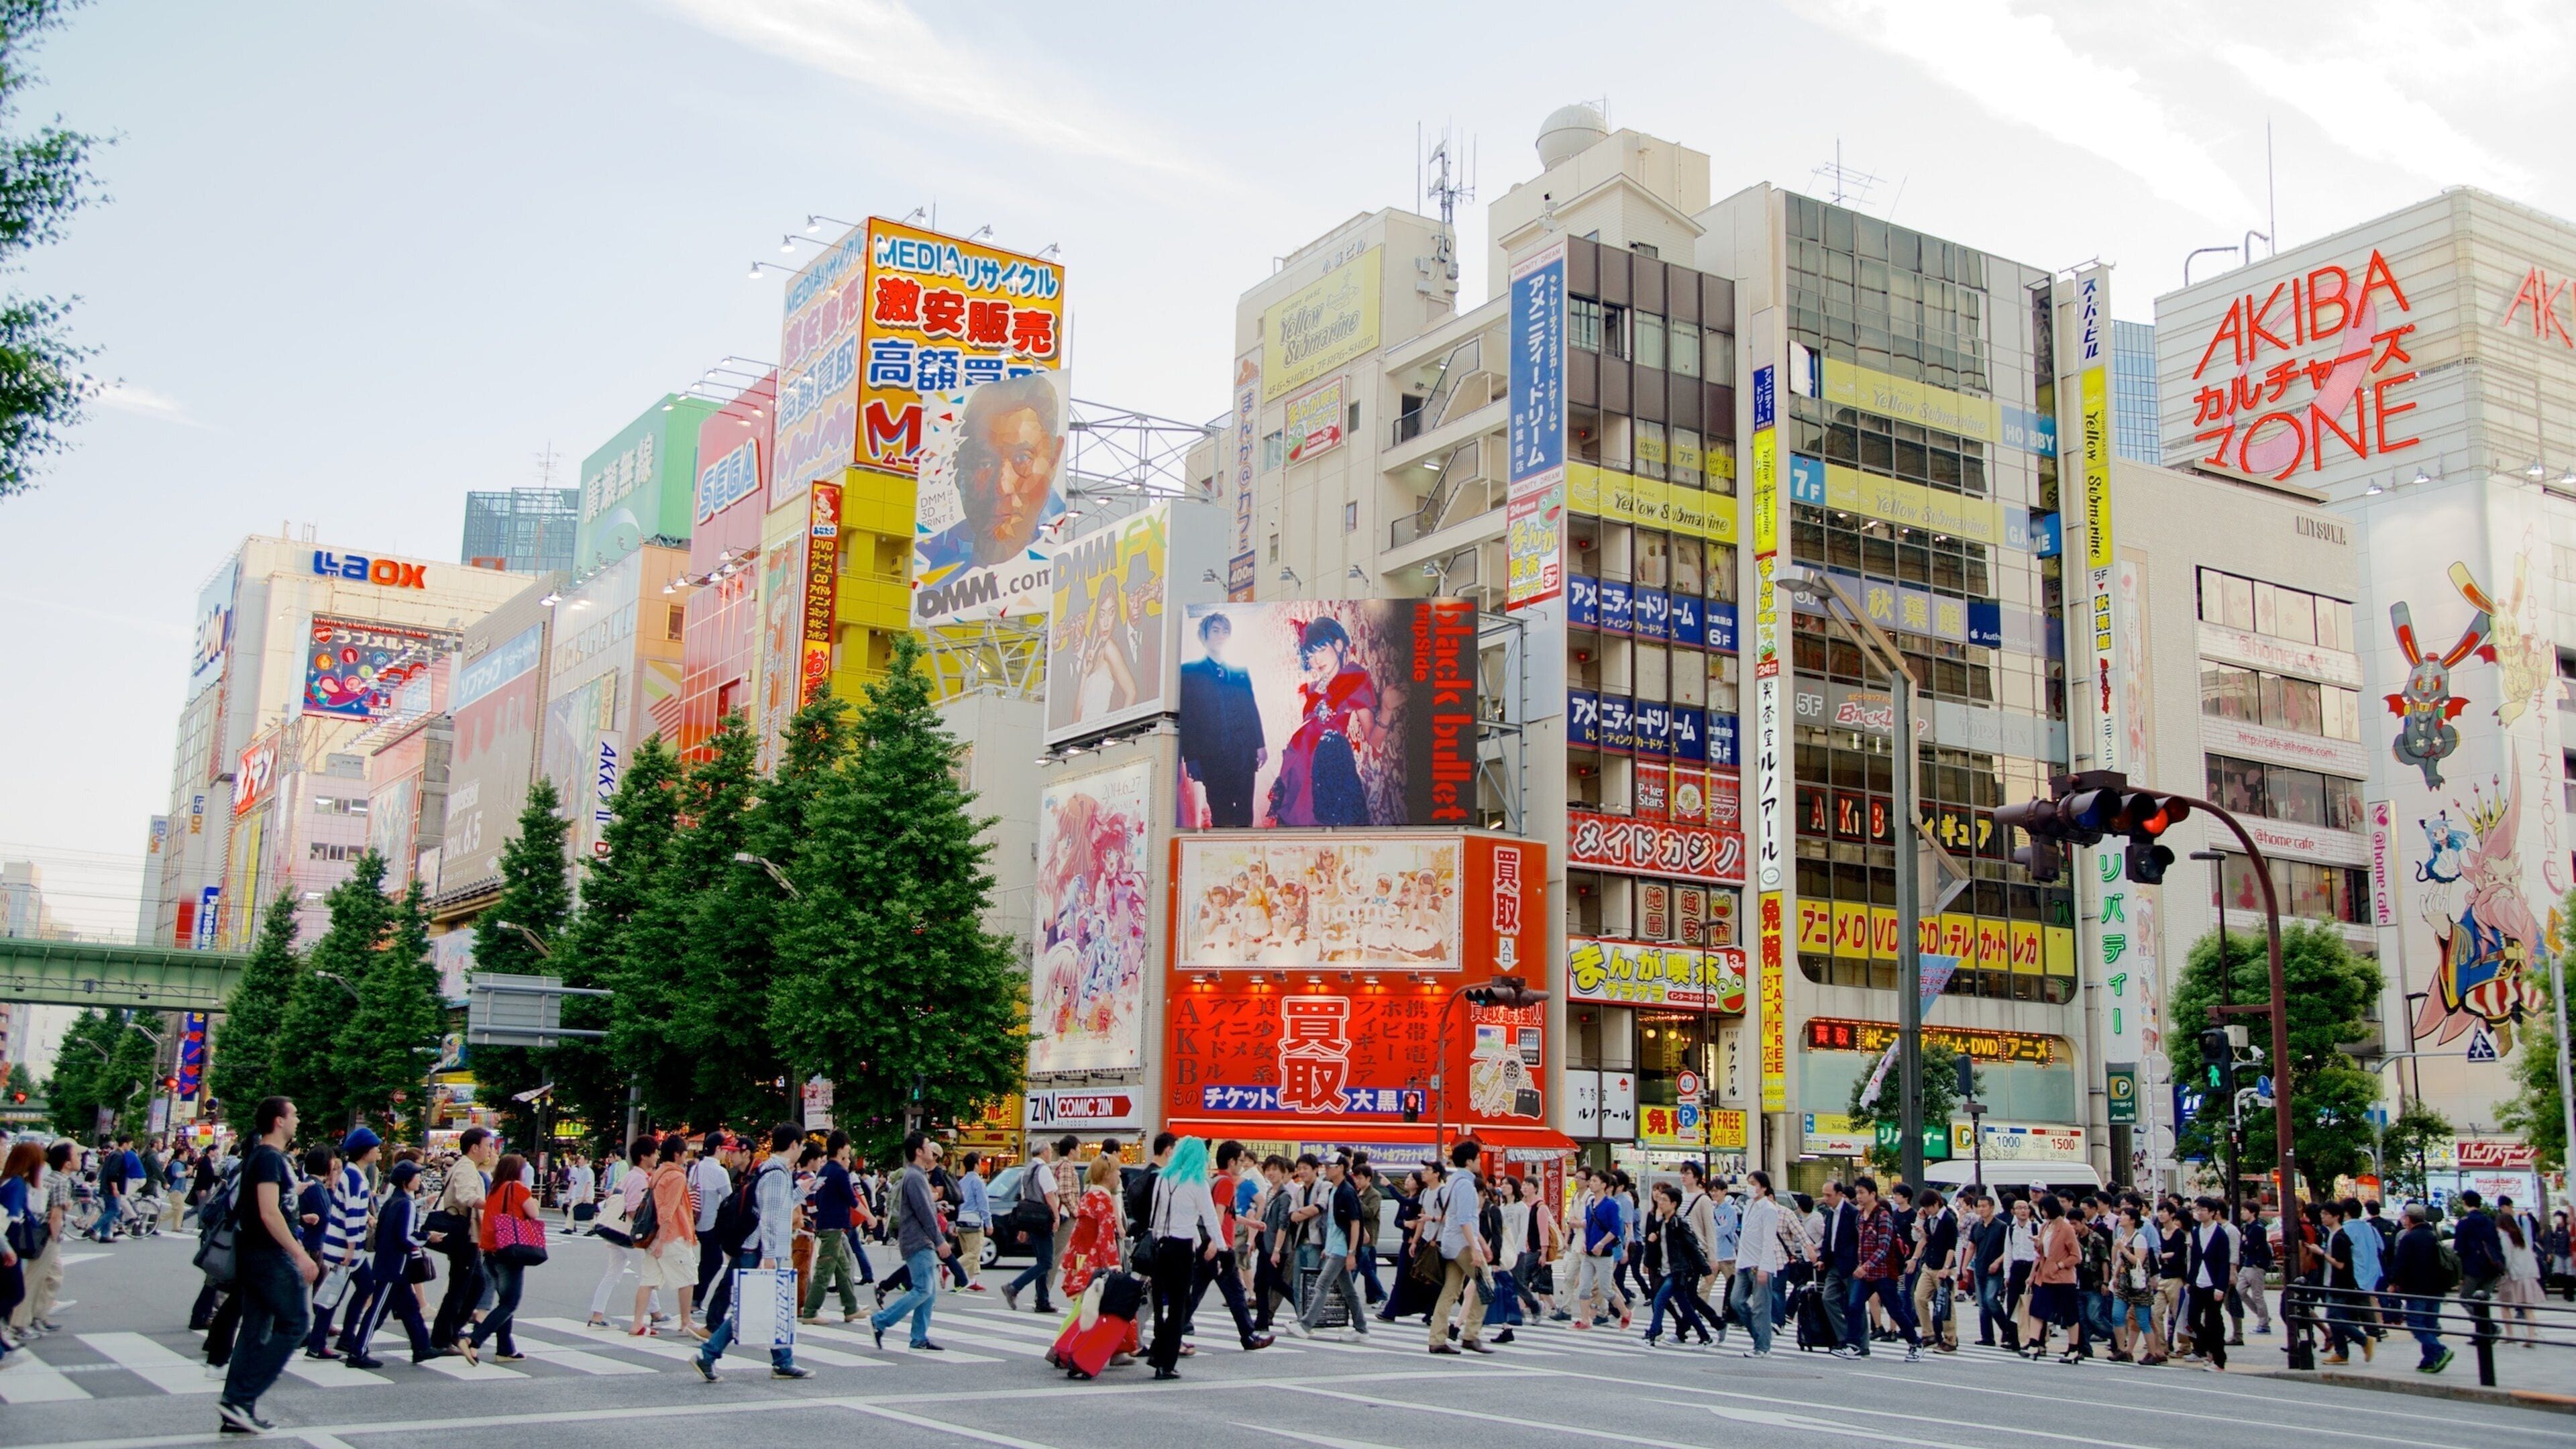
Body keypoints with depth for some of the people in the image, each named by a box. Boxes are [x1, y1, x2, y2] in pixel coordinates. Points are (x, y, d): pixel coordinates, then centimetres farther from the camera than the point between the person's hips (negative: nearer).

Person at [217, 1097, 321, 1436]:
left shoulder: (259, 1157, 16)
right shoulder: (271, 1158, -15)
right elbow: (269, 1212, -23)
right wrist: (300, 1255, -25)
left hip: (253, 1254, 10)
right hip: (270, 1255, -10)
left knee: (255, 1331, 10)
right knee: (295, 1322, -5)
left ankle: (236, 1413, 11)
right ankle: (240, 1398, -7)